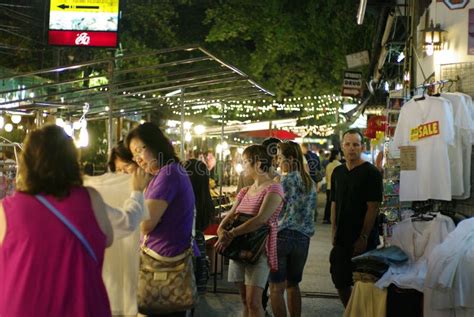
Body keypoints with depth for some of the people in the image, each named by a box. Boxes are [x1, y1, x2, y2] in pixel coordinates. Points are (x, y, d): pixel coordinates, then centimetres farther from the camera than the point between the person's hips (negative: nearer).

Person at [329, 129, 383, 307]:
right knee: (340, 281, 11)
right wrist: (334, 231, 6)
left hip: (363, 241, -6)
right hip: (342, 239, 6)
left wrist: (363, 237, -17)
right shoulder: (338, 172, 10)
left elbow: (373, 208, -14)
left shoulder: (371, 173, -9)